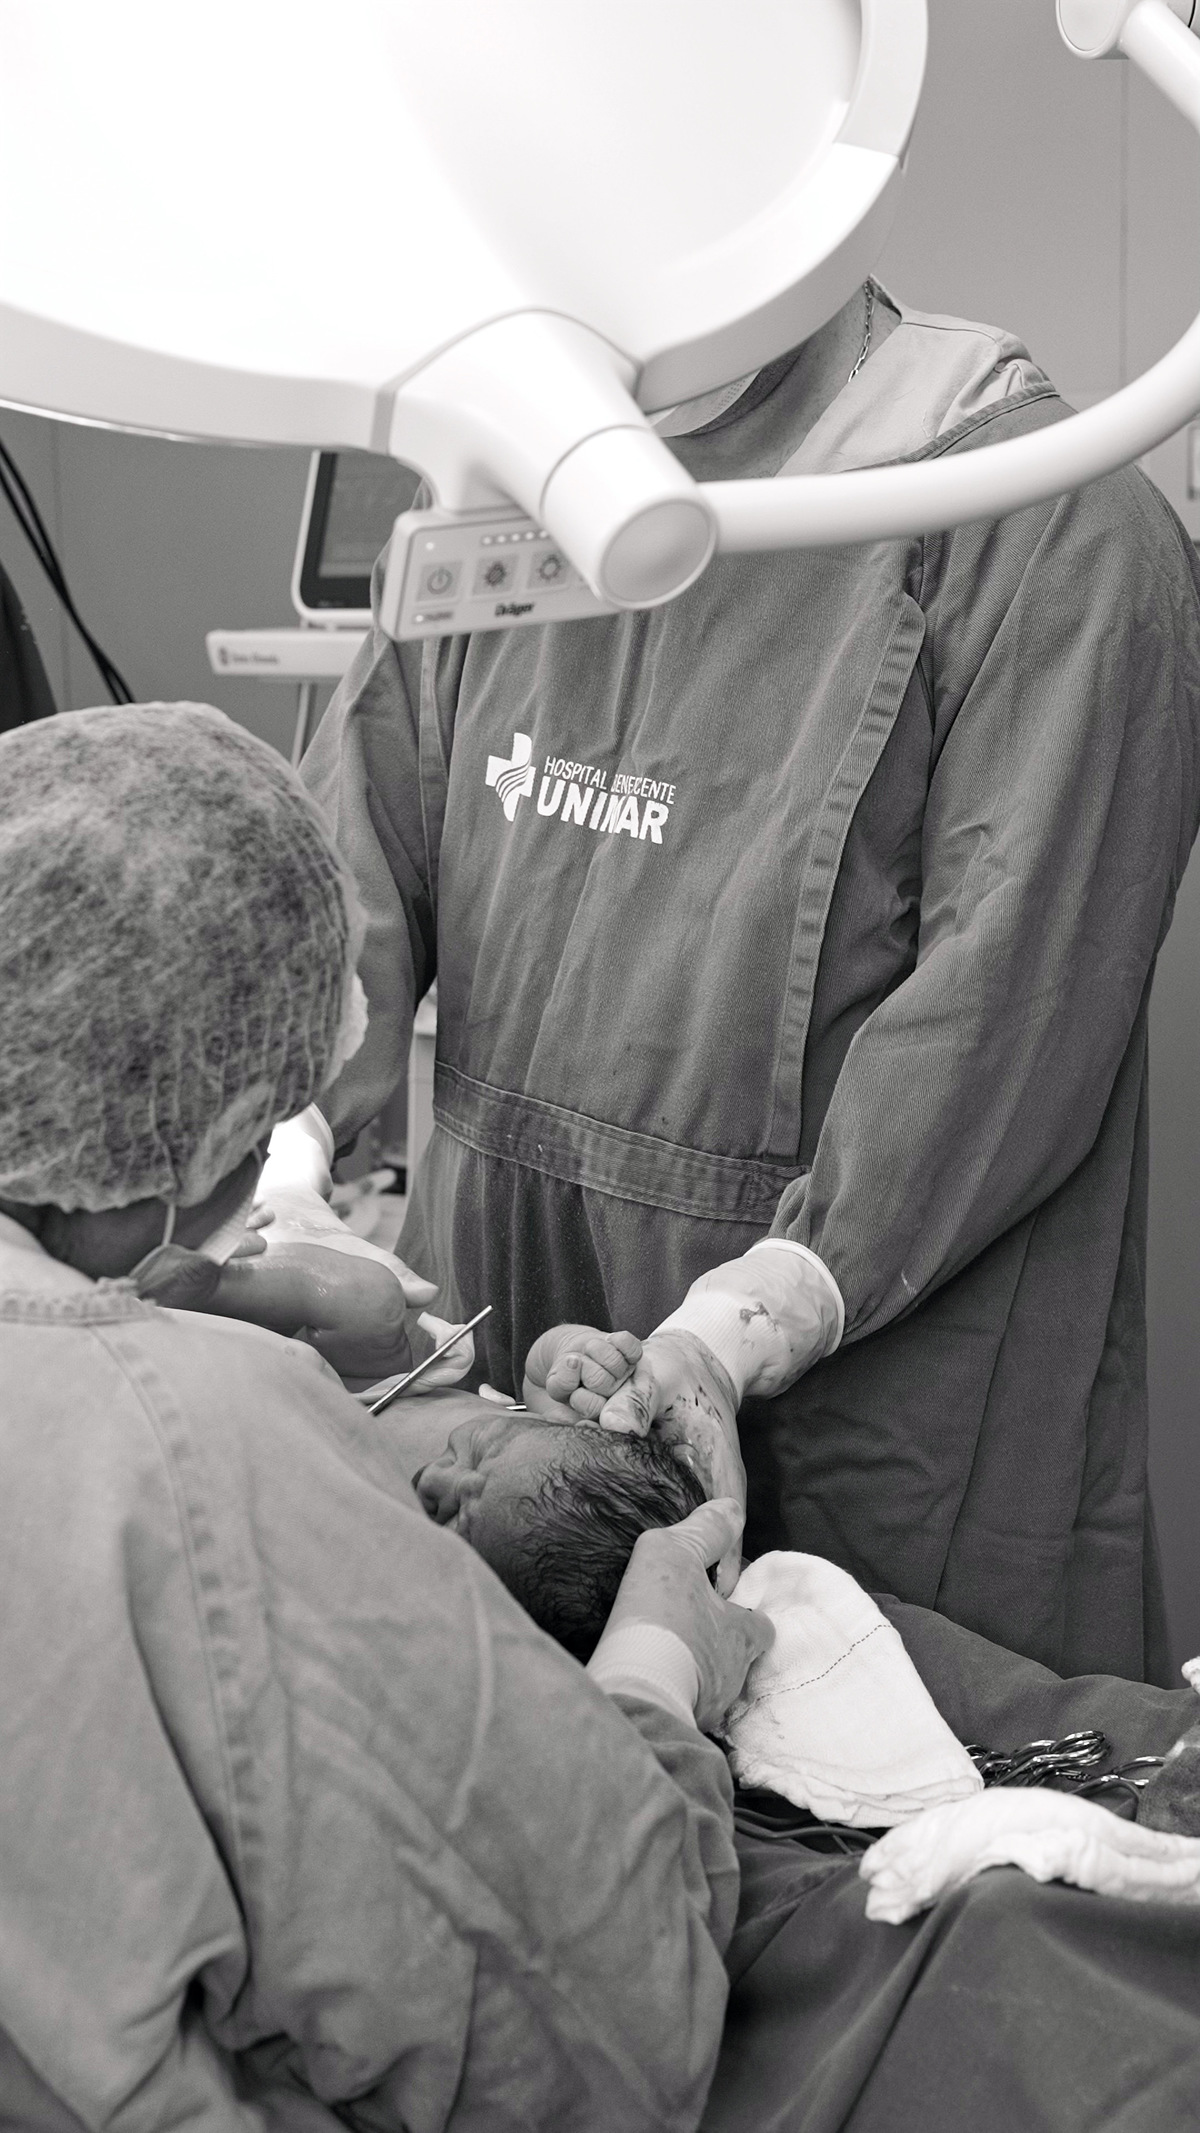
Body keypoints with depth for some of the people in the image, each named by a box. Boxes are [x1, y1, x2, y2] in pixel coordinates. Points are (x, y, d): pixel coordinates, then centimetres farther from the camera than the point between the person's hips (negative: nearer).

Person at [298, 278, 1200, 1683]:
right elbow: (356, 838, 7)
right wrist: (287, 1135, -10)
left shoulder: (1048, 530, -11)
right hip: (495, 1300, 6)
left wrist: (781, 1299, -23)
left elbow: (1014, 988, -17)